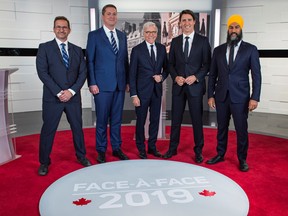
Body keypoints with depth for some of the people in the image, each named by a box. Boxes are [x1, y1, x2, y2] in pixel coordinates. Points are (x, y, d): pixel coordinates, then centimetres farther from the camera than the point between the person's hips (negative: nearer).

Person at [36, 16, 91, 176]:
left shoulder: (77, 50, 10)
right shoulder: (44, 47, 2)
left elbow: (83, 73, 4)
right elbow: (42, 72, -7)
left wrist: (71, 91, -10)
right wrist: (58, 92, -14)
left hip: (73, 97, 3)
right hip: (52, 97, -2)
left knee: (77, 127, 12)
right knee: (48, 130, 4)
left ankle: (81, 156, 29)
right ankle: (44, 162, 19)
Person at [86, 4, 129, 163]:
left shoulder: (122, 36, 13)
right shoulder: (94, 35, 0)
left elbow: (125, 60, 14)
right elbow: (90, 61, -4)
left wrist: (127, 81, 9)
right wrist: (92, 83, -10)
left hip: (120, 84, 4)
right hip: (102, 84, -4)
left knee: (117, 119, 11)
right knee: (102, 119, 3)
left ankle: (116, 148, 23)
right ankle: (101, 150, 17)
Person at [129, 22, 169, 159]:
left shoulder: (162, 48, 5)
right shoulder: (137, 50, -6)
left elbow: (166, 68, 14)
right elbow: (132, 74, -7)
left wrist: (162, 77, -9)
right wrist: (134, 95, -11)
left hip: (157, 91, 4)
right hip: (142, 91, -4)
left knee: (155, 120, 12)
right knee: (141, 121, 7)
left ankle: (152, 147, 29)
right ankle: (141, 149, 24)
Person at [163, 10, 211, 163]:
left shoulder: (203, 41, 1)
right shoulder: (175, 41, 9)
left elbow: (207, 64, -1)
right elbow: (171, 64, 10)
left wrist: (196, 77, -14)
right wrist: (176, 77, -8)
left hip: (195, 86, -2)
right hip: (178, 86, 3)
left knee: (197, 120, 4)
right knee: (175, 119, 9)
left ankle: (198, 151, 19)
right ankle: (173, 148, 23)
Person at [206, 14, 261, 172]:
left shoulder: (250, 49, 0)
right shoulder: (218, 50, 8)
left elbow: (256, 75, -3)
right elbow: (212, 75, 9)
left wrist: (255, 97, -11)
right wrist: (210, 95, 3)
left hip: (240, 97, -2)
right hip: (221, 96, 3)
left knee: (241, 129, 4)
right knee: (221, 128, 12)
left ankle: (242, 159, 20)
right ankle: (220, 154, 27)